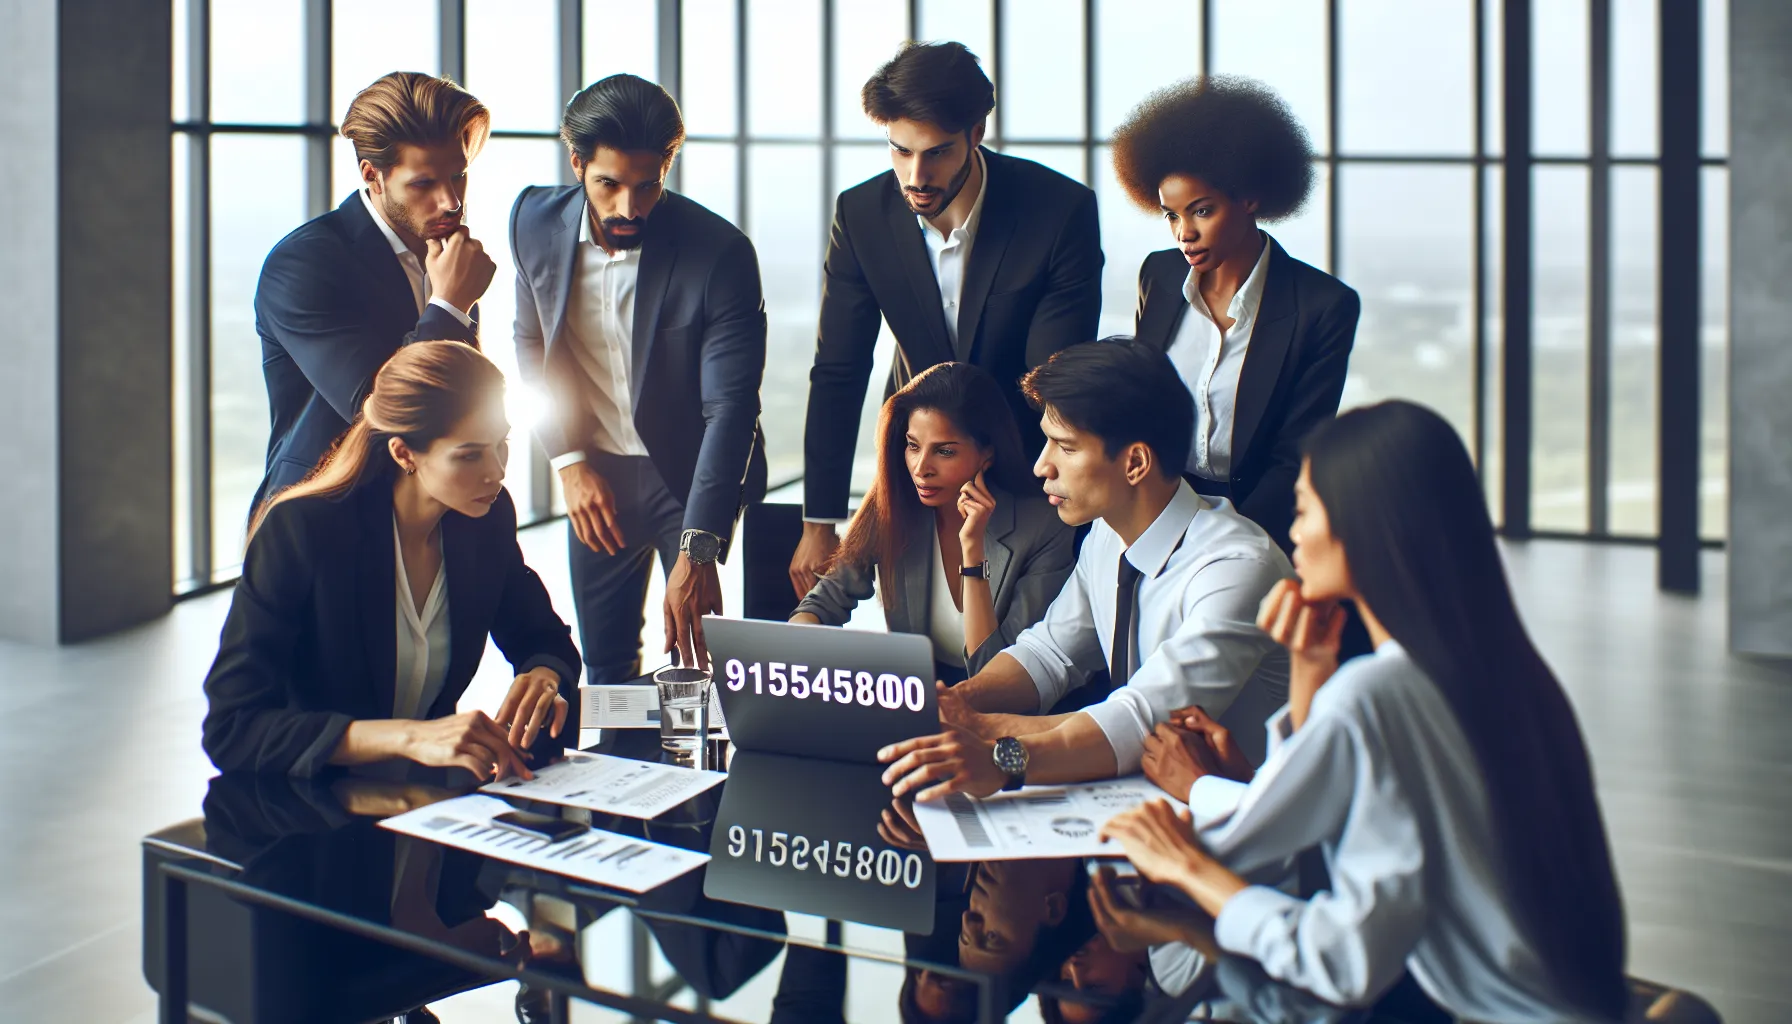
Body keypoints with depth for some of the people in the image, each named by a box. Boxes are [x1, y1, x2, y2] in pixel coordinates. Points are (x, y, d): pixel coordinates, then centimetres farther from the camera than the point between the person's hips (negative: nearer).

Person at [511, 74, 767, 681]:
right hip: (594, 473, 4)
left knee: (700, 666, -3)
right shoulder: (535, 220, -9)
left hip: (691, 474, -3)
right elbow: (532, 343, 6)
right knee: (605, 666, 12)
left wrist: (698, 549, -34)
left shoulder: (720, 253, -23)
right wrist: (569, 461, -6)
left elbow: (731, 407, -26)